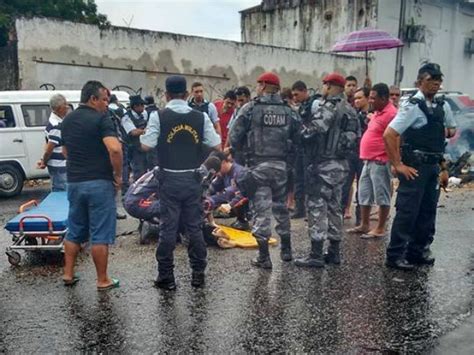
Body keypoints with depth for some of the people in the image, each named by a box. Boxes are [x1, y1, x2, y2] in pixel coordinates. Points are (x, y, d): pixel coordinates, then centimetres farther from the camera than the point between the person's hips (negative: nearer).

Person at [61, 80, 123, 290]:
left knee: (74, 231, 18)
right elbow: (115, 149, -25)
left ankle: (68, 274, 23)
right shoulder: (101, 119, -12)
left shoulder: (67, 120, 12)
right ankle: (103, 281, 8)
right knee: (100, 235, 1)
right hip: (99, 183, -7)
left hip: (74, 182, 7)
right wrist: (118, 174, -12)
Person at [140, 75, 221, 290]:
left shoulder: (159, 116, -7)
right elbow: (217, 146, 1)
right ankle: (198, 274, 18)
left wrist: (144, 133, 11)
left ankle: (166, 277, 10)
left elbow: (146, 146, -9)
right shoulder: (201, 117, 0)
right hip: (192, 178, 2)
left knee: (168, 227, 4)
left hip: (169, 179, -2)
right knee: (194, 226, 11)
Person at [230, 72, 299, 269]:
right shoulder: (288, 111, 6)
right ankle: (286, 249, 29)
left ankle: (264, 257, 2)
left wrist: (242, 149, 13)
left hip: (258, 165, -4)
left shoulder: (250, 108, -6)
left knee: (261, 209, -1)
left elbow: (235, 137, -6)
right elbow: (296, 138, 2)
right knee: (281, 206, 18)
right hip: (280, 165, 4)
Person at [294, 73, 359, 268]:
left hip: (324, 165, -9)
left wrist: (300, 132, -12)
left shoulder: (329, 107, -14)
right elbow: (355, 137, 15)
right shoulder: (350, 111, 13)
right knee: (334, 206, 15)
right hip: (341, 165, 9)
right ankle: (334, 251, 21)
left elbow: (312, 131, -28)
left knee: (316, 207, -5)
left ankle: (316, 255, -3)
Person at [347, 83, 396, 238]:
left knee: (382, 196, 0)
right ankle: (365, 225, 27)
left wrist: (390, 161, -18)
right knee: (364, 193, 16)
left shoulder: (391, 114, -17)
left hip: (380, 162, -10)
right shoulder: (378, 112, 15)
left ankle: (380, 229, 9)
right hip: (369, 161, 10)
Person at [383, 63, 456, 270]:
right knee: (407, 212, -5)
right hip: (415, 167, -8)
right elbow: (388, 135, -19)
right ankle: (395, 255, 4)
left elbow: (451, 129, 31)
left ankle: (418, 251, 26)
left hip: (434, 167, 8)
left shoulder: (442, 106, 11)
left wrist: (449, 131, 9)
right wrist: (398, 165, -17)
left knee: (428, 211, 13)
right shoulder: (413, 106, -12)